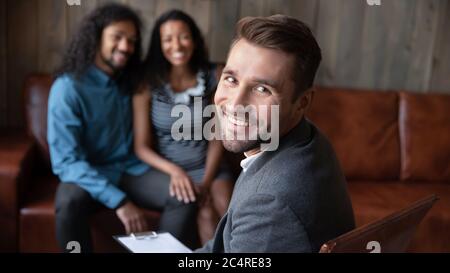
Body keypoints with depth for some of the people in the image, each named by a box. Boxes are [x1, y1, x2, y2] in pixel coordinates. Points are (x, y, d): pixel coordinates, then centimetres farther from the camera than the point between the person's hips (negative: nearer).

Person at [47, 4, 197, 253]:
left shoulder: (132, 81, 3)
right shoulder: (67, 87, -13)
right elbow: (66, 162, -20)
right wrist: (119, 201, -29)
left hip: (130, 169, 4)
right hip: (86, 174, -3)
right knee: (69, 203, -36)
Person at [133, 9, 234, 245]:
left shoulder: (214, 76, -3)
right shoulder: (148, 83, -9)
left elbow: (217, 137, -2)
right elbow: (141, 147, -8)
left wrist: (207, 180, -14)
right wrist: (174, 170, -24)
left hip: (207, 164, 2)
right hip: (165, 168, -2)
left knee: (226, 207, -24)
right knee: (207, 211, -24)